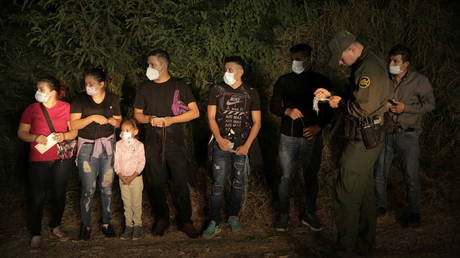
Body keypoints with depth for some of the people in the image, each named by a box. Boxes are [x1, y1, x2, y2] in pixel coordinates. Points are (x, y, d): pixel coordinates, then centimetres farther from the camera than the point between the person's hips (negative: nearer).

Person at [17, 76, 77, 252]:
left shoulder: (66, 108, -1)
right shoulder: (31, 109, -1)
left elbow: (75, 131, 4)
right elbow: (21, 132, 3)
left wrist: (64, 136, -17)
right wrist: (35, 137, -16)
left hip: (62, 159, 1)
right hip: (38, 160, -1)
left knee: (59, 193, 11)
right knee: (38, 196, -1)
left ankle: (55, 227, 31)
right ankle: (35, 235, 9)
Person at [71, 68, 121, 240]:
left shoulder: (113, 99, 3)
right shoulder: (80, 100, -5)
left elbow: (119, 122, 10)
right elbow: (73, 124, -10)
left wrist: (110, 120, -12)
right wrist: (93, 117, -21)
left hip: (108, 146, 2)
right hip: (87, 147, -2)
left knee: (107, 187, 8)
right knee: (88, 189, -2)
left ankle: (105, 222, 22)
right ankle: (85, 224, 14)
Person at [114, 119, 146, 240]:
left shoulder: (139, 145, -5)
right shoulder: (118, 144, 3)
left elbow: (141, 163, -7)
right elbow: (116, 162, 2)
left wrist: (132, 177, -14)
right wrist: (121, 176, -10)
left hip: (135, 177, -3)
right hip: (123, 178, 3)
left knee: (136, 203, 1)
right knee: (126, 203, 8)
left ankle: (137, 225, 11)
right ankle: (128, 225, 15)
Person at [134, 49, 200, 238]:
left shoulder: (180, 86, 2)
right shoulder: (144, 88, 9)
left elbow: (195, 112, -1)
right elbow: (137, 114, 13)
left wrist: (171, 120, -12)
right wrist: (150, 119, -9)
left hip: (175, 142, -2)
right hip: (152, 143, 2)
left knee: (181, 182, -2)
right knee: (155, 183, 6)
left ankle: (184, 220, 11)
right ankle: (161, 218, 24)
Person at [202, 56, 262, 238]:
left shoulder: (251, 93, 2)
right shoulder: (217, 90, 2)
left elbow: (256, 122, 2)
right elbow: (211, 117, -1)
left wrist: (247, 145, -7)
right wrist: (219, 138, -15)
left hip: (242, 146, 1)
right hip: (221, 145, -1)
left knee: (238, 183, 10)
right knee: (218, 184, -3)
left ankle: (233, 216, 26)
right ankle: (214, 223, 2)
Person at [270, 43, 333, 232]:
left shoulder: (321, 81, 3)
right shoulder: (284, 81, 3)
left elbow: (329, 110, 5)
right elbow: (273, 106, 2)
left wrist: (318, 126, -11)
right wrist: (287, 111, -19)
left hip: (312, 138, 1)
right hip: (289, 137, 0)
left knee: (311, 177, 9)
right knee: (286, 177, 4)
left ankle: (309, 214, 23)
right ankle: (283, 214, 17)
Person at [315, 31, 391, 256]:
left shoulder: (369, 68, -19)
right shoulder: (368, 65, 14)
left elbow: (363, 107, -27)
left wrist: (340, 103, -10)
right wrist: (331, 96, 9)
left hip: (362, 142, -11)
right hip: (367, 141, 11)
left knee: (347, 196, -5)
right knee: (365, 193, 18)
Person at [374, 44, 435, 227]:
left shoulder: (419, 80, -6)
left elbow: (430, 104, -5)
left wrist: (405, 107, -15)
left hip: (408, 135, -4)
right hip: (386, 133, 4)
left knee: (411, 176, -1)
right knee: (380, 172, 9)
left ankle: (414, 213, 12)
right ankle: (380, 205, 27)